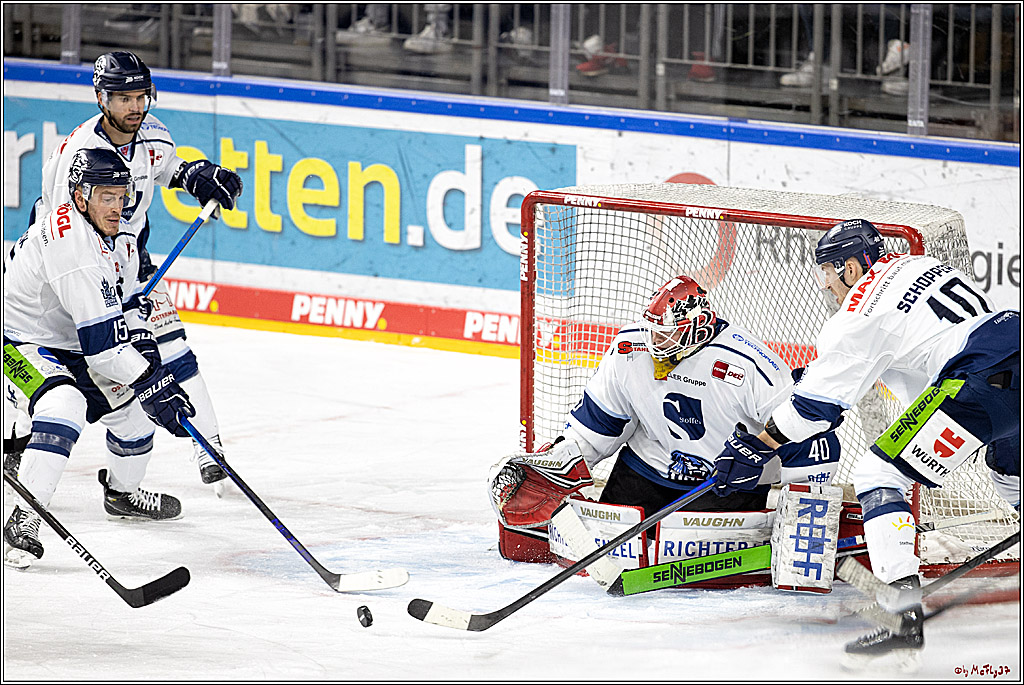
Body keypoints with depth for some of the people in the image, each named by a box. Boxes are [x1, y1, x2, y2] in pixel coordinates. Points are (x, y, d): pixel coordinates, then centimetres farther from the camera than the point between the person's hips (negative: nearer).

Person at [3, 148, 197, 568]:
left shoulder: (118, 234, 0)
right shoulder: (70, 242, -32)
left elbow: (127, 308, 9)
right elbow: (101, 337, -33)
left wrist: (150, 362, -6)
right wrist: (150, 384, -29)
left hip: (68, 346, 10)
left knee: (132, 405, 16)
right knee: (66, 406, -35)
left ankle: (122, 493, 42)